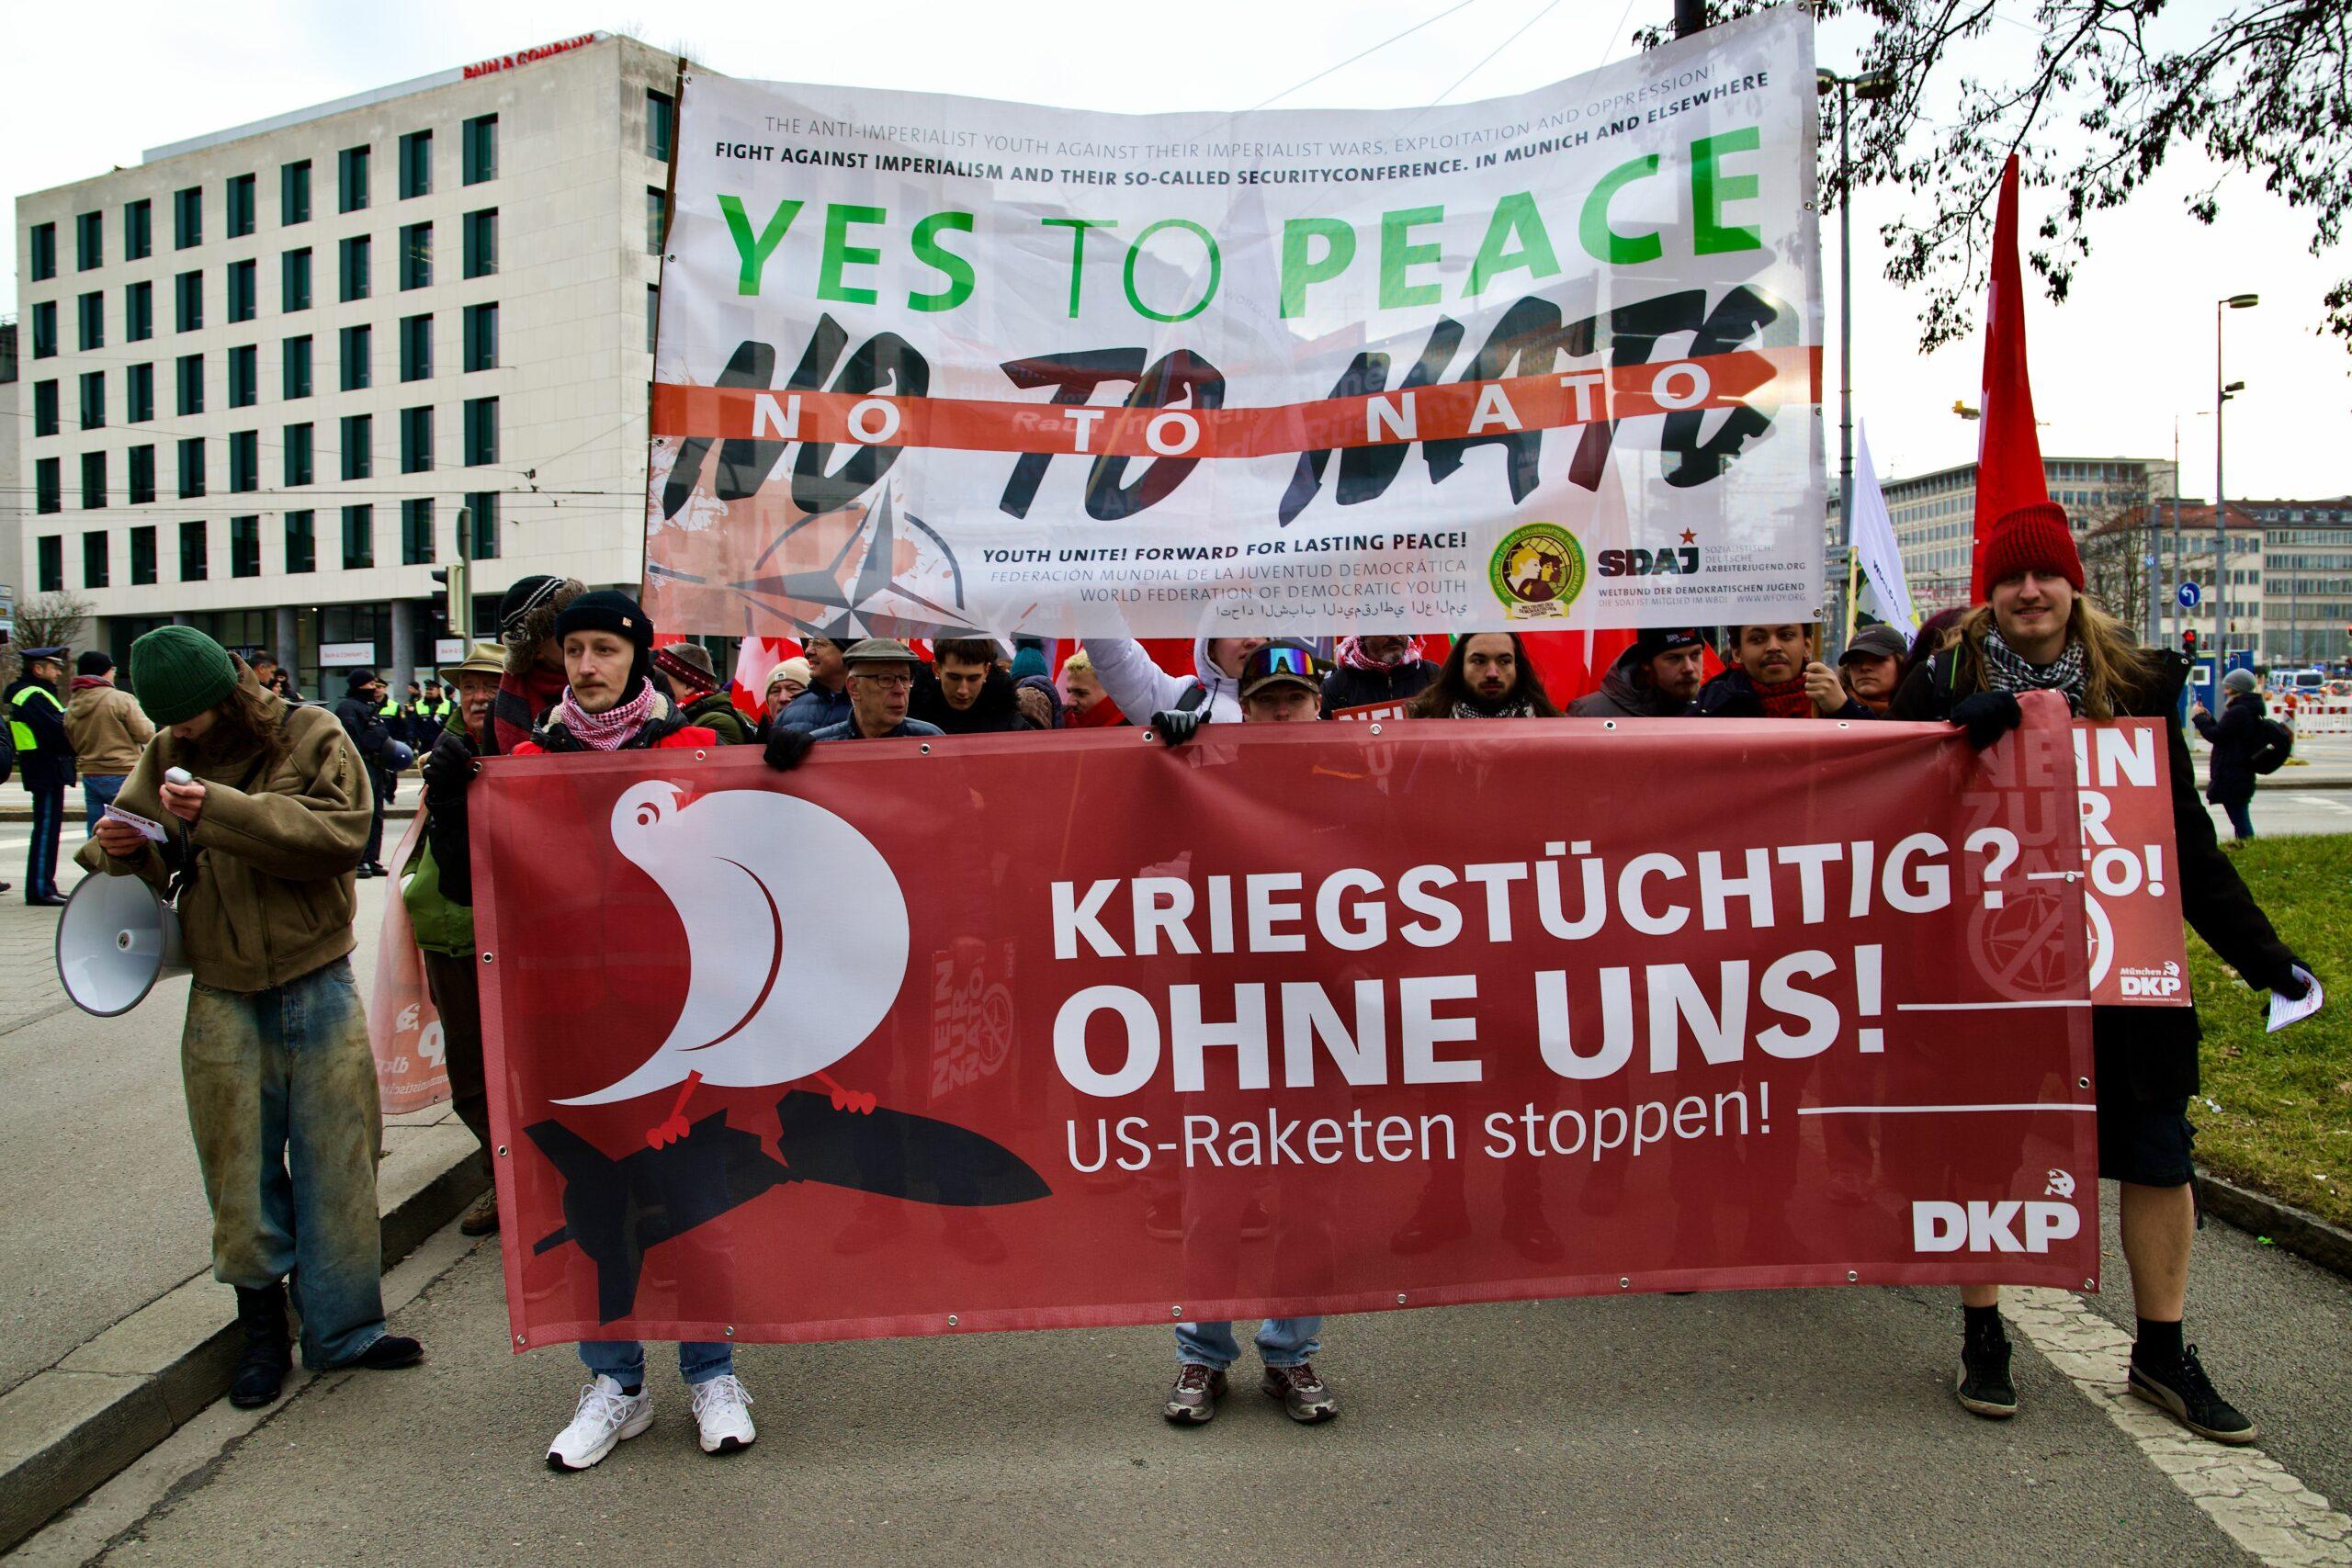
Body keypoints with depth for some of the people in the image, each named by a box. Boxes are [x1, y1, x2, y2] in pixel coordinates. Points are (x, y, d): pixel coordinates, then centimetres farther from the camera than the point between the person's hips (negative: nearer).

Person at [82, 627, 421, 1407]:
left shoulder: (313, 737, -6)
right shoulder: (166, 756, 7)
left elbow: (340, 832, -21)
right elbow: (151, 859, 16)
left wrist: (222, 811, -28)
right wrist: (122, 847, -7)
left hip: (317, 984, -3)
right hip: (224, 997, 3)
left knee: (336, 1161, 5)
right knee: (242, 1170, 8)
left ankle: (343, 1327, 18)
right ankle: (262, 1330, 25)